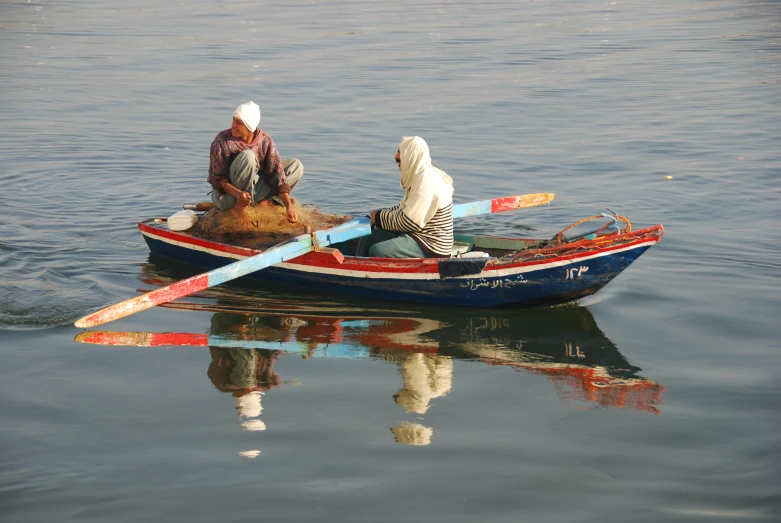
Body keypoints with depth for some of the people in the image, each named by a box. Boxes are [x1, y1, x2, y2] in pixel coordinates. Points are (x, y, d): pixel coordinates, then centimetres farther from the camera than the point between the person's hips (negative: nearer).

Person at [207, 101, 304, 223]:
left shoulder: (265, 141, -8)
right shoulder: (222, 141, -17)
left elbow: (277, 174, -12)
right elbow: (217, 179, -20)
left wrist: (288, 206, -22)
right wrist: (238, 194, -40)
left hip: (254, 188, 4)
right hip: (227, 193, -4)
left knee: (296, 165, -2)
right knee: (247, 156, -33)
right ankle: (239, 207, -24)